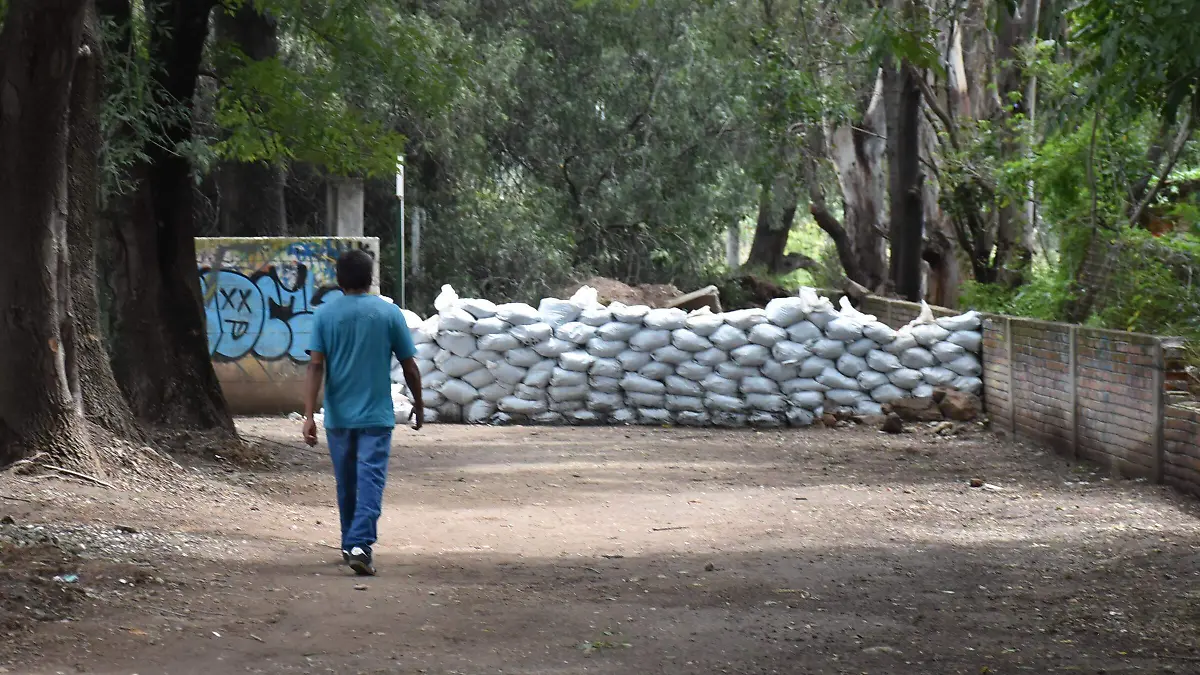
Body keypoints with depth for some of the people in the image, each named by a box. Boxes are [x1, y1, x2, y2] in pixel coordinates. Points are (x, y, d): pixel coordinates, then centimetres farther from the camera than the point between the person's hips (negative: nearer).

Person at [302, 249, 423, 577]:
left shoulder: (324, 314, -1)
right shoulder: (389, 313, -3)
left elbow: (316, 367, -9)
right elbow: (409, 366, 1)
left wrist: (309, 415, -11)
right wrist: (418, 404, 15)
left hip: (338, 416, 2)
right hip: (376, 415, -2)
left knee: (346, 484, 16)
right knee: (371, 481, -5)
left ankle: (350, 545, 28)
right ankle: (360, 546, -20)